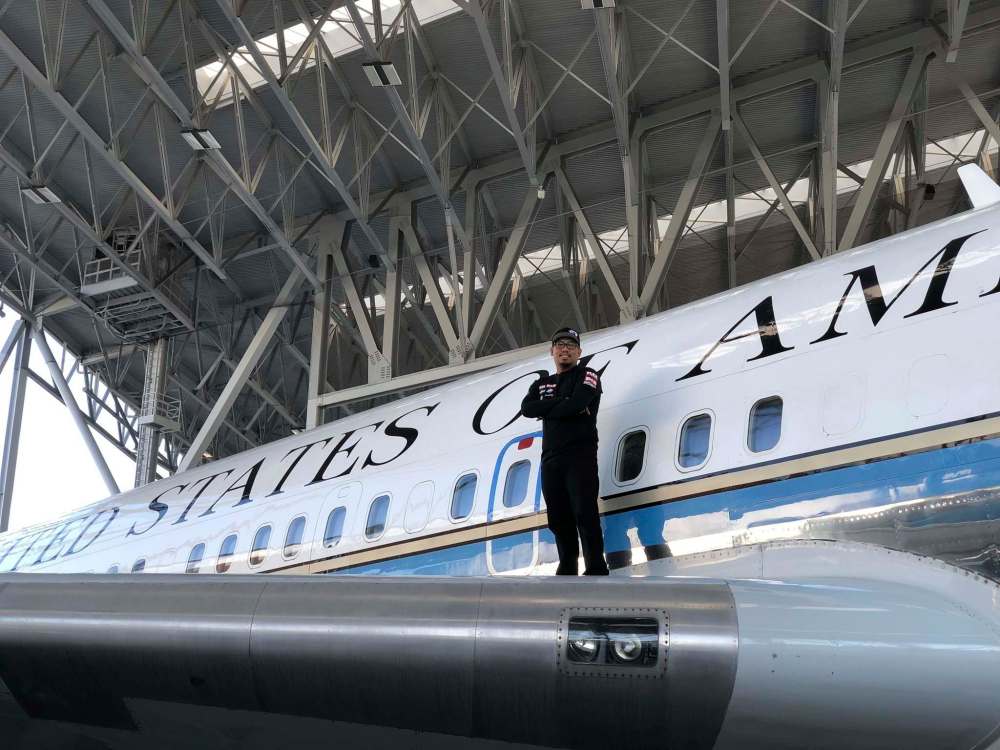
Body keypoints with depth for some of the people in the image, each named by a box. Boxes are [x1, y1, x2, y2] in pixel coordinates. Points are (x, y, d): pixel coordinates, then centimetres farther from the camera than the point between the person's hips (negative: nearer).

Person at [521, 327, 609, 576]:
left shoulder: (587, 376, 6)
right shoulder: (541, 384, 22)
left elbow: (577, 403, -14)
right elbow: (526, 408, 1)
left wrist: (546, 411, 0)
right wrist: (561, 403, -10)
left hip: (580, 455, -6)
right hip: (550, 460, 6)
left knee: (585, 514, -12)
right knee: (559, 520, 6)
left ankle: (596, 570, -13)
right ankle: (567, 570, 11)